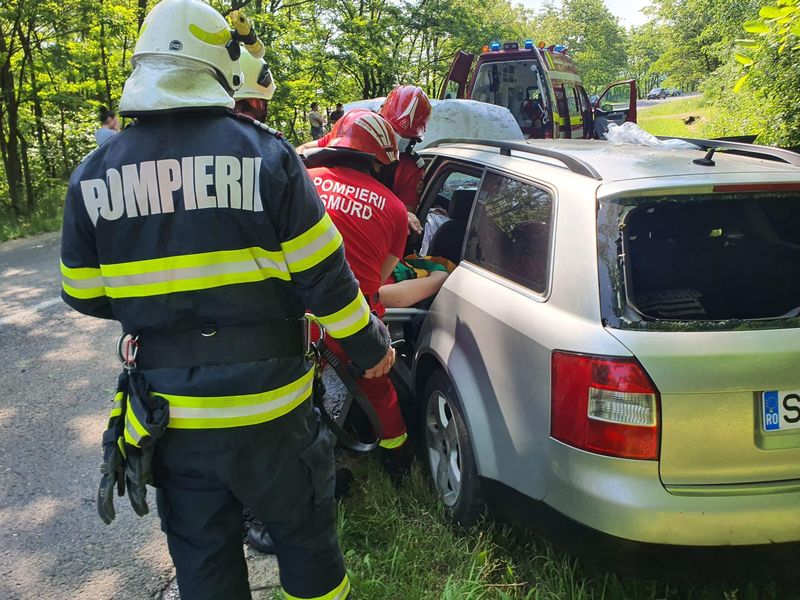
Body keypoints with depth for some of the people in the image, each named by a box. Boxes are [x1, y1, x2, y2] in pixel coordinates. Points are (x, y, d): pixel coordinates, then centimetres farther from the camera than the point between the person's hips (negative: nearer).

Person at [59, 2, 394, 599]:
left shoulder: (93, 174, -3)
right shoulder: (264, 153, -13)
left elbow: (84, 294, 5)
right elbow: (323, 276, -12)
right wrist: (370, 347, 3)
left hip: (167, 412, 3)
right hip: (267, 404, -2)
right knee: (306, 538, 20)